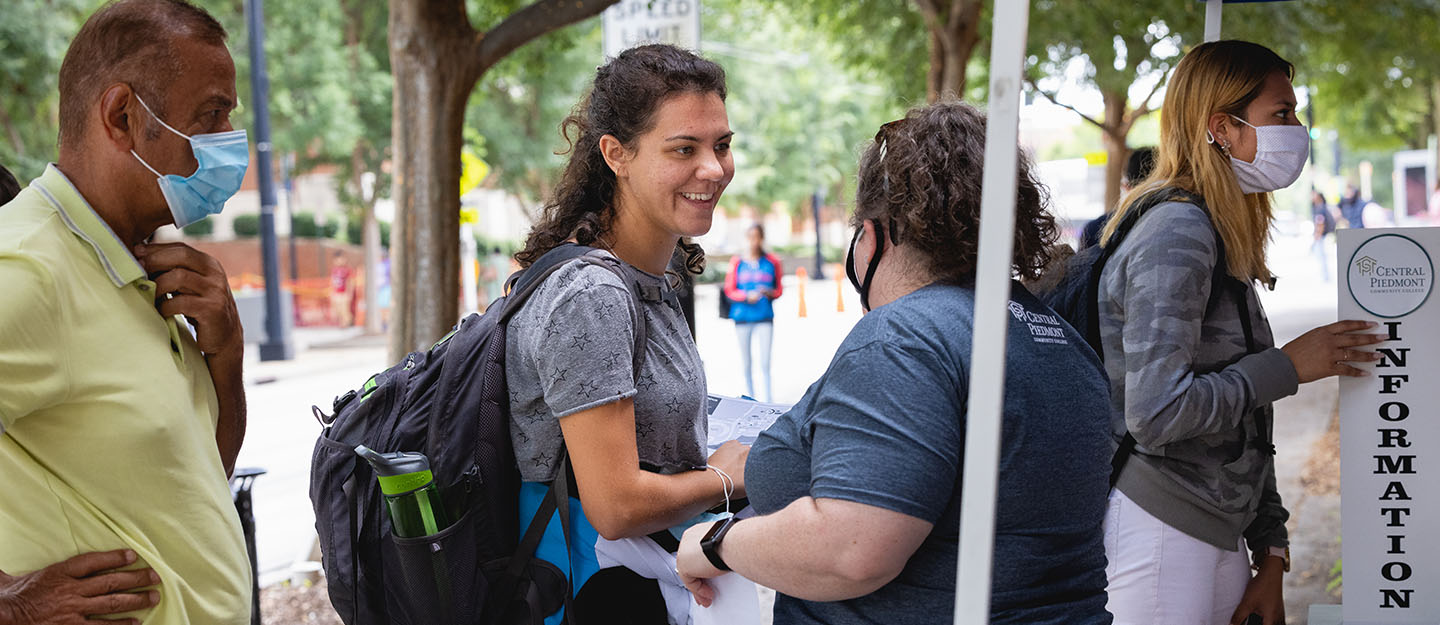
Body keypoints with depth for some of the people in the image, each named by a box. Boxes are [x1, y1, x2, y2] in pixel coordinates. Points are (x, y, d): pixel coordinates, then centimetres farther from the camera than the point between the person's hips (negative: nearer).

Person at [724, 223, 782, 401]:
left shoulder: (771, 262, 6)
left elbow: (779, 289, 12)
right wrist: (747, 296, -13)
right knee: (745, 363, 5)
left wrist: (770, 293, -10)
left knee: (764, 363, -6)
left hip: (765, 317, 0)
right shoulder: (737, 262, 3)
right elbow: (729, 291, 4)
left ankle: (765, 402, -5)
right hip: (742, 317, 0)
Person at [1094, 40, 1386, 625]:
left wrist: (1270, 556, 12)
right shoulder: (1177, 231, -14)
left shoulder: (1223, 237, 15)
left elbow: (1245, 430, 16)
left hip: (1220, 533, 9)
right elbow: (1156, 413, -24)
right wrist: (1288, 365, -13)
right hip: (1157, 528, -9)